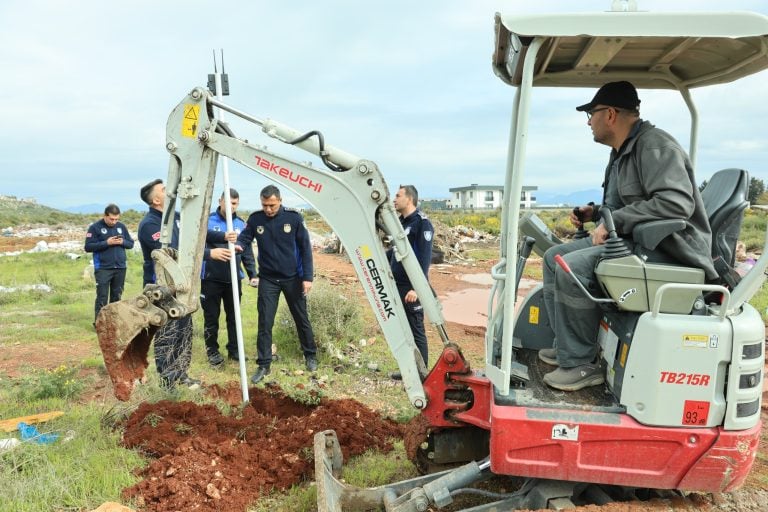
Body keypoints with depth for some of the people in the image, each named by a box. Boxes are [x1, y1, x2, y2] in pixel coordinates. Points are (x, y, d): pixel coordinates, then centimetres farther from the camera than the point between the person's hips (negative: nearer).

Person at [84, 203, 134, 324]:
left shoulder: (121, 226, 9)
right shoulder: (95, 227, -3)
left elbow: (131, 243, 14)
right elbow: (88, 247, -8)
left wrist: (123, 242, -8)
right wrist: (106, 243, -17)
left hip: (121, 267, 4)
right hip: (103, 268, -4)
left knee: (117, 296, 10)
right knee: (102, 297, -4)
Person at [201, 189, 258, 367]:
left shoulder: (241, 224, 7)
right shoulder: (208, 220, -4)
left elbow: (247, 252, 10)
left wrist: (253, 274, 4)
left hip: (233, 279, 3)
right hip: (210, 278, -3)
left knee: (234, 316, 11)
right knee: (211, 317, 6)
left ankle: (234, 350, 25)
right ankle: (212, 351, 21)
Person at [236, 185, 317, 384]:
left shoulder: (293, 217, -12)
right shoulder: (255, 219, -7)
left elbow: (305, 248, -8)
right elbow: (245, 237, -2)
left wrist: (307, 277, -10)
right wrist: (238, 245, -28)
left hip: (293, 278, -1)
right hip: (268, 279, 1)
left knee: (301, 318, 13)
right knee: (265, 323, 0)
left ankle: (310, 356, 32)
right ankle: (263, 365, 11)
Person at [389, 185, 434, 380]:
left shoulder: (422, 223, -13)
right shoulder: (401, 222, 13)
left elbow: (424, 259, -20)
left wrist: (416, 288, -24)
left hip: (411, 288, -9)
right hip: (397, 285, 9)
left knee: (416, 332, -1)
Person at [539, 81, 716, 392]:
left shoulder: (654, 146, -16)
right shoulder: (622, 152, 17)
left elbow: (676, 203, -30)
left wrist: (614, 222, -25)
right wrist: (596, 213, 12)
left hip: (667, 249, -11)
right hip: (632, 240, 11)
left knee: (573, 267, -28)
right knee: (554, 257, 8)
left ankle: (580, 364, -16)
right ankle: (566, 347, 6)